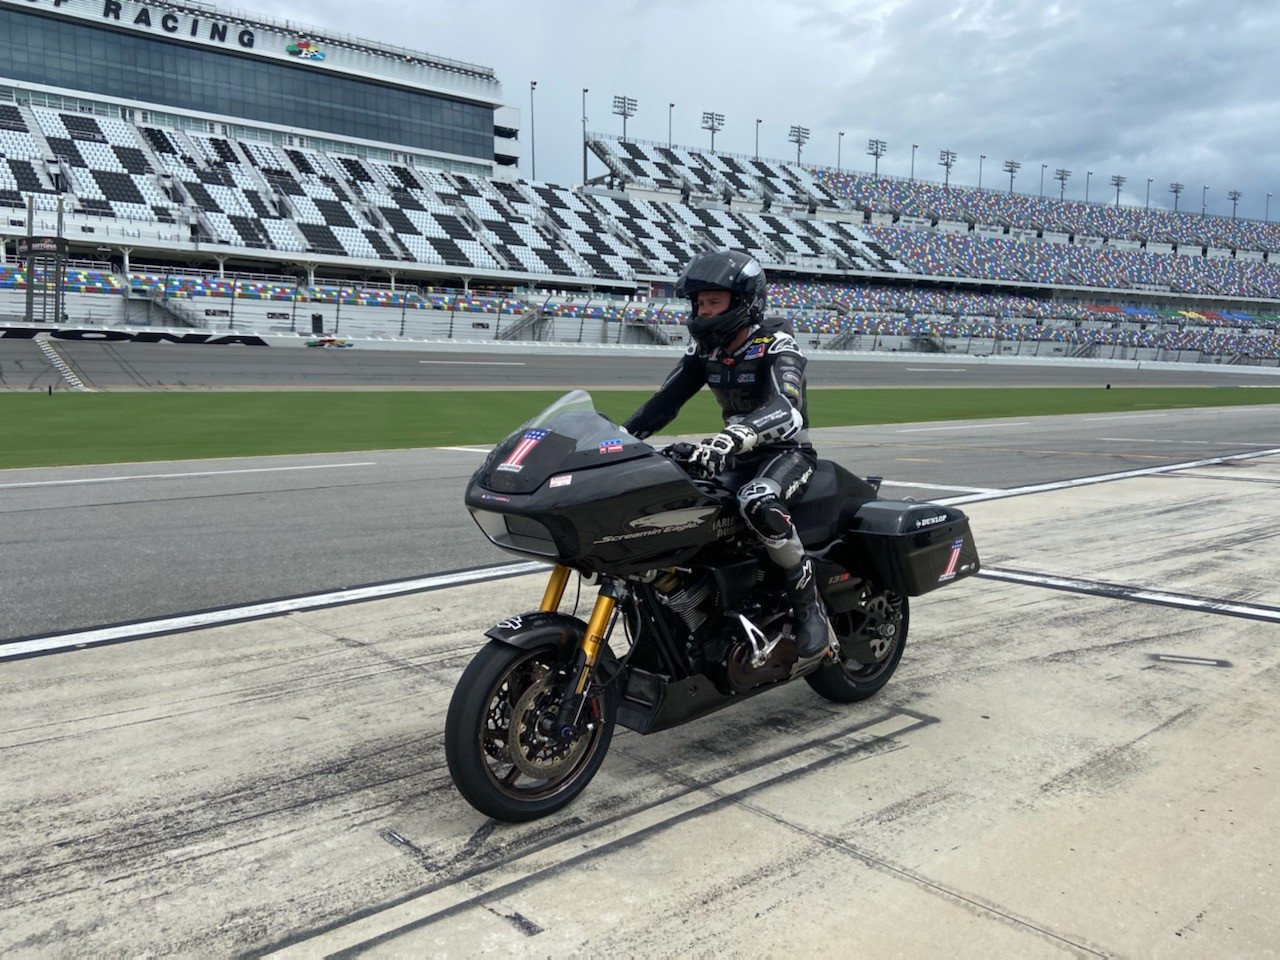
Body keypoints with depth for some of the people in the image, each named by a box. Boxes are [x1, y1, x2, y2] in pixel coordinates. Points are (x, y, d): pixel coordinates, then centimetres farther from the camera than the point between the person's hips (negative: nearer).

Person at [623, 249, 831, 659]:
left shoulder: (776, 346, -18)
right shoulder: (704, 348, 3)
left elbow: (785, 410, -36)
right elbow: (663, 402, 3)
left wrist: (729, 439, -54)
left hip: (788, 452, -7)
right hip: (738, 455, 7)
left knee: (757, 501, -39)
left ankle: (809, 602, -22)